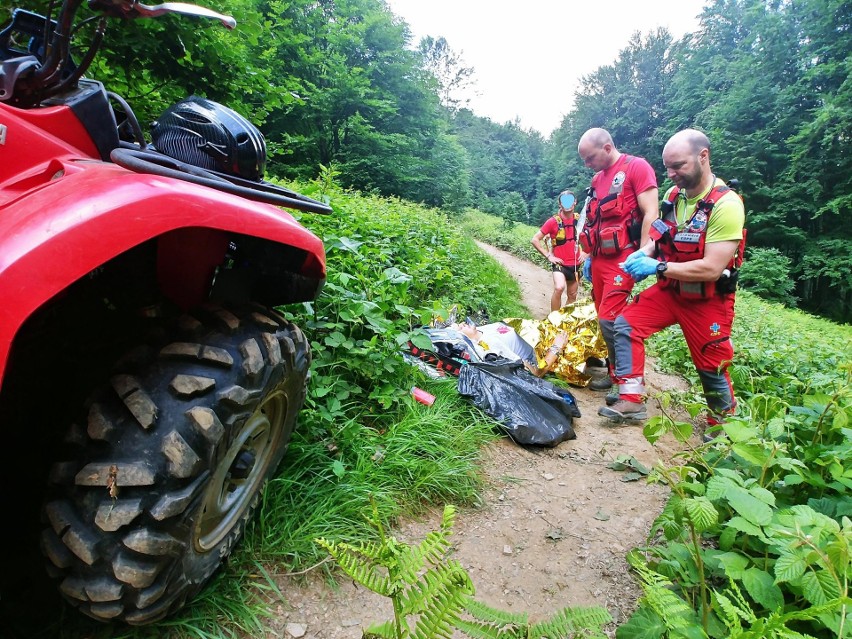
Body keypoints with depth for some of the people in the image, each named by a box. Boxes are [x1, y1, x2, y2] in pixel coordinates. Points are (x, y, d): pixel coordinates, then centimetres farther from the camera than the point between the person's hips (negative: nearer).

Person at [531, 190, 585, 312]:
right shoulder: (553, 221, -12)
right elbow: (534, 240, -11)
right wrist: (548, 256, -13)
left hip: (575, 263, 5)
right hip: (560, 263, -5)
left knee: (572, 296, 13)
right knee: (559, 288, -29)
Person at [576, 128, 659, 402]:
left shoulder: (636, 167, -6)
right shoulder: (597, 179, 17)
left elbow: (651, 213, -13)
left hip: (622, 257, -8)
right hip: (600, 258, 8)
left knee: (610, 320, -13)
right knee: (605, 319, 9)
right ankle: (615, 373, 20)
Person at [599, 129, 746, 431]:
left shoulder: (726, 204, -23)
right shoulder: (673, 194, -2)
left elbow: (711, 269, -27)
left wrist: (658, 267, -24)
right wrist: (645, 253, -7)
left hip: (707, 301, -6)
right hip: (669, 289, 6)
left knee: (712, 368, 6)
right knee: (625, 325, -8)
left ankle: (722, 426, 33)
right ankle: (631, 402, -2)